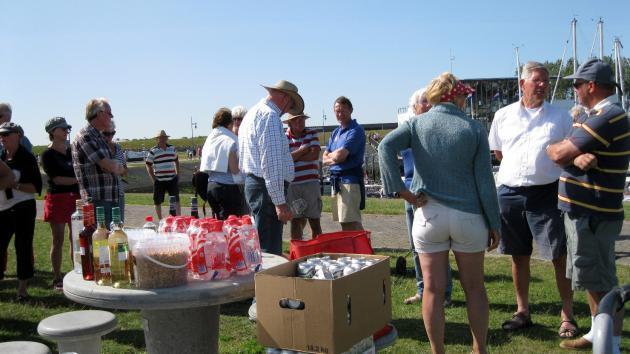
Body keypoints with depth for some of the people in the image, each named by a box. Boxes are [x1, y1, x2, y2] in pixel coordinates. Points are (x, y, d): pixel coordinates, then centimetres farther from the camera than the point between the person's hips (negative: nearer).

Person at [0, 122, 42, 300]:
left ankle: (23, 288, 9)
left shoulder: (26, 158, -4)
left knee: (23, 246, 0)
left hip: (23, 208, -5)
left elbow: (37, 187, -9)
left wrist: (15, 185, -20)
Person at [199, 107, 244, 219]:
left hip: (211, 186, 7)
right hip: (228, 186, -7)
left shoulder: (209, 139, 11)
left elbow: (204, 169, 13)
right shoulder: (230, 140, -10)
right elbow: (235, 170, -14)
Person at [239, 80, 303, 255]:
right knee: (269, 249, -10)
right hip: (268, 188, -11)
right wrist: (280, 202, -21)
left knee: (262, 245, 16)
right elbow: (271, 163, -21)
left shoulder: (252, 113, 21)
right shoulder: (270, 115, -13)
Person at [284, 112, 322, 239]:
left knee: (314, 220, 2)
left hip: (311, 182, 0)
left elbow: (314, 155, -8)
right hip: (292, 185, 0)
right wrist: (302, 150, -7)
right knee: (296, 220, 7)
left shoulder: (312, 134, 7)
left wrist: (293, 156, -5)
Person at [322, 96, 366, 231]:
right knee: (344, 223, 11)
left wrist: (330, 155, 3)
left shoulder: (356, 131, -9)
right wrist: (335, 157, -5)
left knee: (351, 223, -12)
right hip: (336, 180, 9)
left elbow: (340, 155, -18)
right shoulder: (336, 132, 18)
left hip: (349, 180, -9)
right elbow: (324, 159, 14)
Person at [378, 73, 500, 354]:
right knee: (474, 288, 14)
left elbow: (385, 146, -16)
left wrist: (400, 190, -13)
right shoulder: (474, 129, -1)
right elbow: (485, 181, -2)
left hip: (429, 213, 0)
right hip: (468, 215, 0)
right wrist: (493, 223, 5)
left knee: (433, 289, 7)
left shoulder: (417, 124, 1)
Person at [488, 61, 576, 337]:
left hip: (548, 193, -2)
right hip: (510, 193, 2)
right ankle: (523, 312, 25)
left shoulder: (561, 116, 4)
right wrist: (520, 168, 6)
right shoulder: (503, 115, 8)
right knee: (519, 255, 12)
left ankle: (567, 316, 12)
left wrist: (544, 168, -6)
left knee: (560, 256, -1)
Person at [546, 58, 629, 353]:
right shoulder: (594, 114, 15)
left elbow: (559, 155, -23)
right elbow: (568, 153, 6)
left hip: (592, 214, -10)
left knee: (601, 283, -1)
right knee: (592, 279, 20)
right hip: (583, 210, 10)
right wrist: (578, 157, -17)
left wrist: (551, 146, 0)